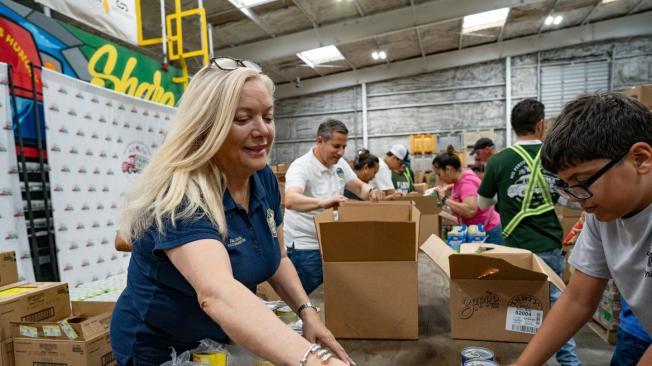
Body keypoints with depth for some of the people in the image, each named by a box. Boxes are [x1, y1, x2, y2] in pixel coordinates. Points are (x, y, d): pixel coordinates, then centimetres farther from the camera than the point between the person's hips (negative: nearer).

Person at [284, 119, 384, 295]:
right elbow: (290, 200, -40)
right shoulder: (301, 166, -22)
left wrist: (371, 192, -15)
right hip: (305, 246, -8)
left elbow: (359, 187, 11)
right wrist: (322, 202, -59)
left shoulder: (339, 164, 3)